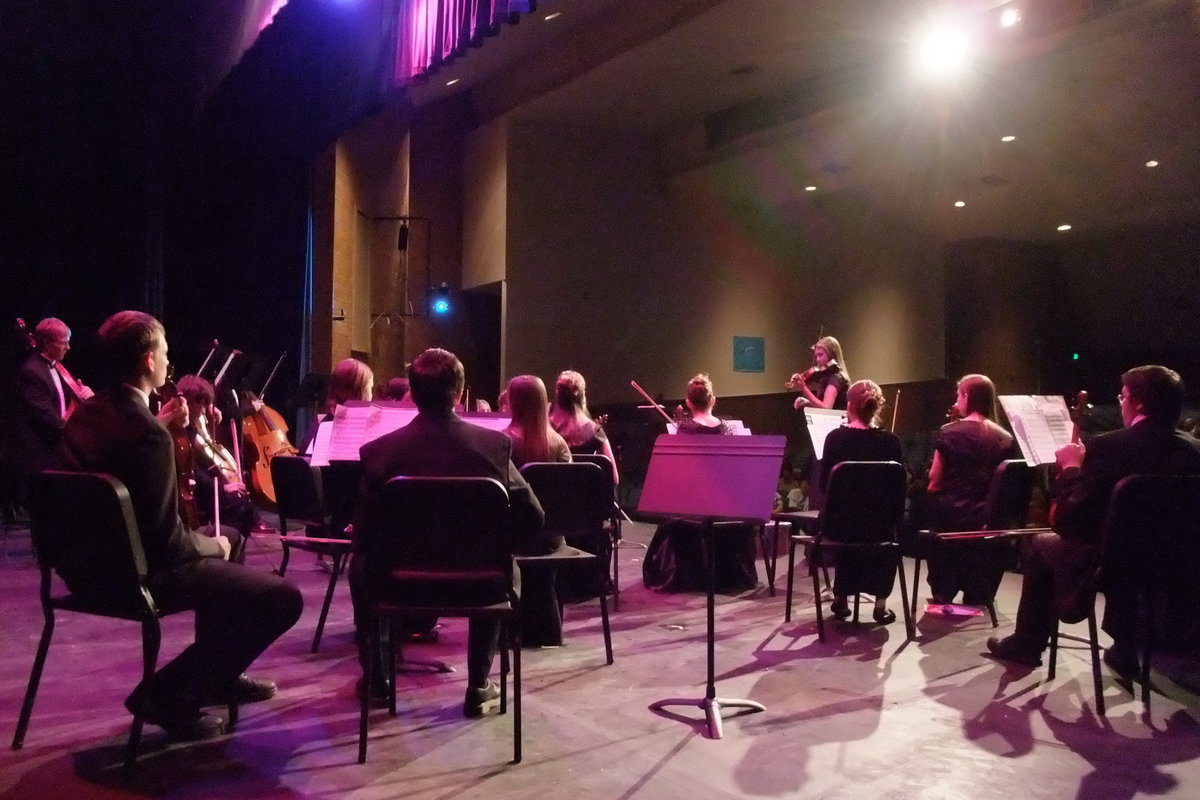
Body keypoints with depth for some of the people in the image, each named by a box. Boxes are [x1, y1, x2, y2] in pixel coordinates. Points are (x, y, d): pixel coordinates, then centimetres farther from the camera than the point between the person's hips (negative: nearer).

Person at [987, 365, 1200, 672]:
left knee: (1040, 545, 21)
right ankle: (1126, 650, 42)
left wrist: (1071, 469, -5)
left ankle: (1026, 644, 33)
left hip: (1112, 566, -5)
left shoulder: (1108, 447, -20)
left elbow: (1068, 523, -19)